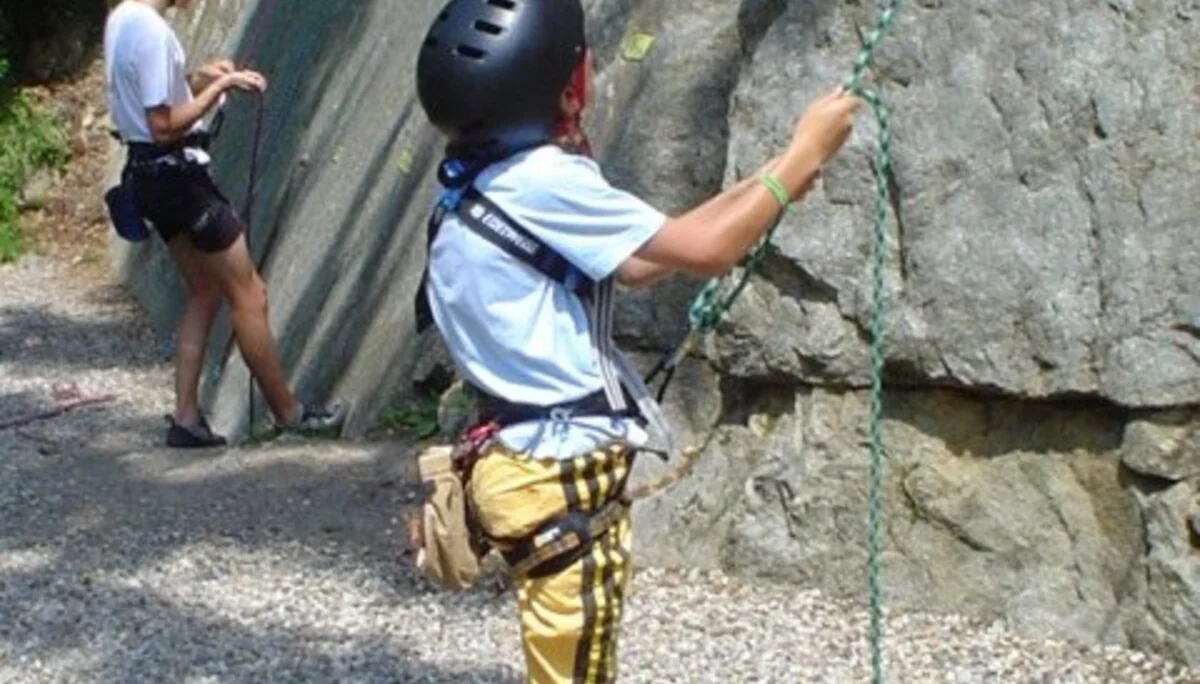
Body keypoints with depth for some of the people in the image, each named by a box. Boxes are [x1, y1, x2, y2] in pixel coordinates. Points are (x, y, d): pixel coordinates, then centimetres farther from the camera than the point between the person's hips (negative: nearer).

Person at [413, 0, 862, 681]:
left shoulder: (490, 180, 9)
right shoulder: (537, 181, -20)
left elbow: (635, 264, 18)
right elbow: (705, 251, -17)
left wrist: (763, 187, 16)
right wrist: (806, 150, -5)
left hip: (547, 465, 10)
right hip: (559, 479, -10)